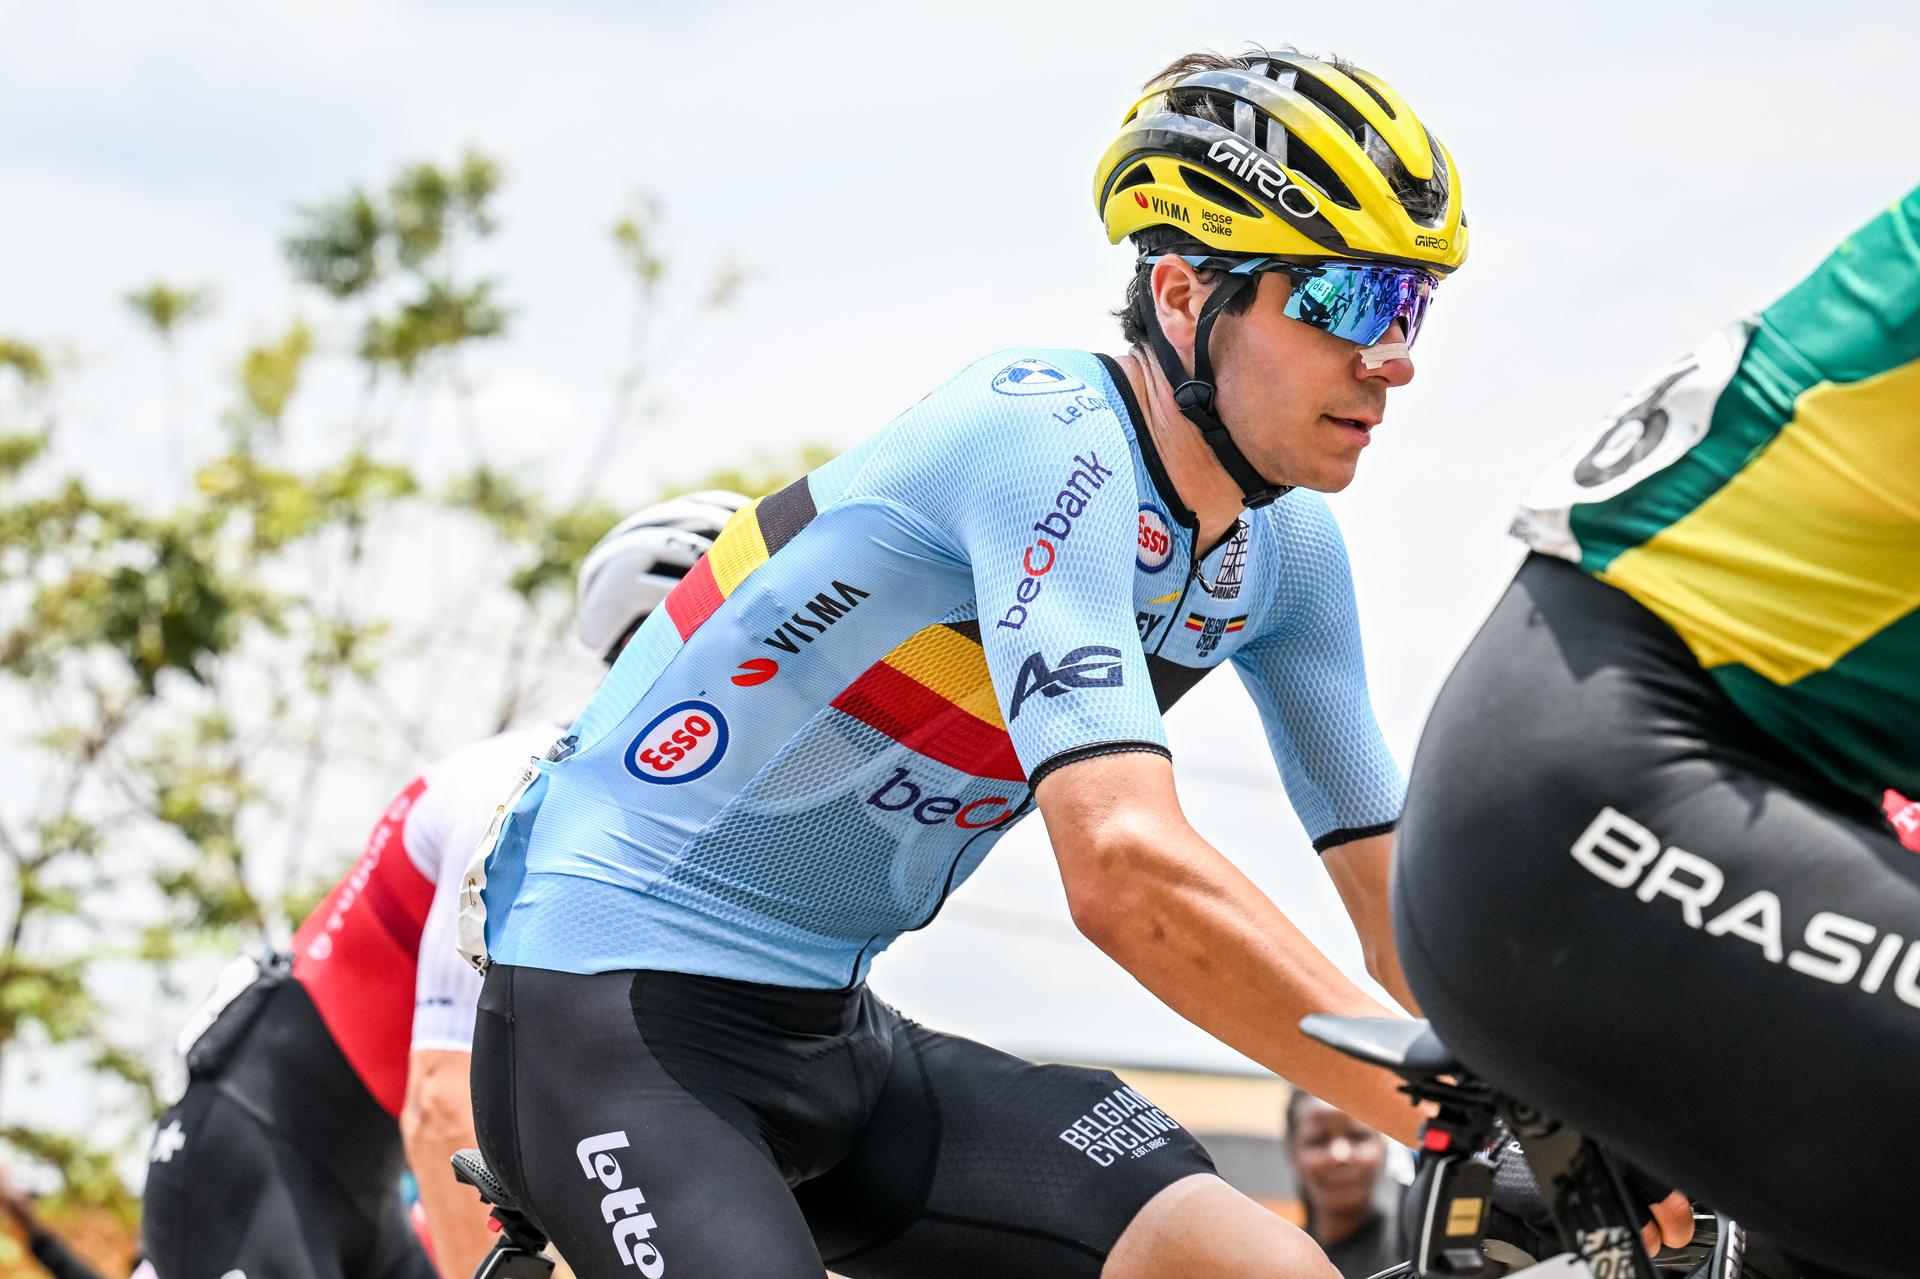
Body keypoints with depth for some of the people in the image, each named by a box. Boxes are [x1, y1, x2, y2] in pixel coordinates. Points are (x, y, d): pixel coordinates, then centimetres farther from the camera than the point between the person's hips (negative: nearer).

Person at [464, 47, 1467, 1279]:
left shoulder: (1284, 552, 3)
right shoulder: (1051, 440, -23)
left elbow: (1401, 889, 6)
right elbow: (1126, 868, -35)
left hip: (832, 1033, 8)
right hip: (615, 1005, -8)